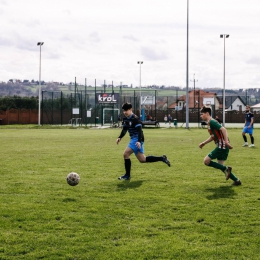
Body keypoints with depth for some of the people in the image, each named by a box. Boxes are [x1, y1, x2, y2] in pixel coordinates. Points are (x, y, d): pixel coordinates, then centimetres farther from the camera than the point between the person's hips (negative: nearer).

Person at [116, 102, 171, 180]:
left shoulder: (135, 119, -15)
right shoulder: (125, 119, 11)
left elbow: (139, 130, -21)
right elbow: (124, 129, 19)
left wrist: (139, 141, -32)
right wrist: (120, 137, 3)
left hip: (137, 139, -10)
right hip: (133, 139, 10)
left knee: (126, 154, -17)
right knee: (142, 159, 13)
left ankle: (127, 175, -7)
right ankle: (162, 158, 24)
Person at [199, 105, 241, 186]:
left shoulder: (212, 122, -11)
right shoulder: (209, 123, 18)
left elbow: (223, 129, -24)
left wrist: (226, 141, -31)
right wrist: (203, 143, 26)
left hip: (221, 146, -10)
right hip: (222, 147, 10)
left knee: (206, 161, -9)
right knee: (221, 166, 13)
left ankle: (226, 169, -7)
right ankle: (236, 180, 15)